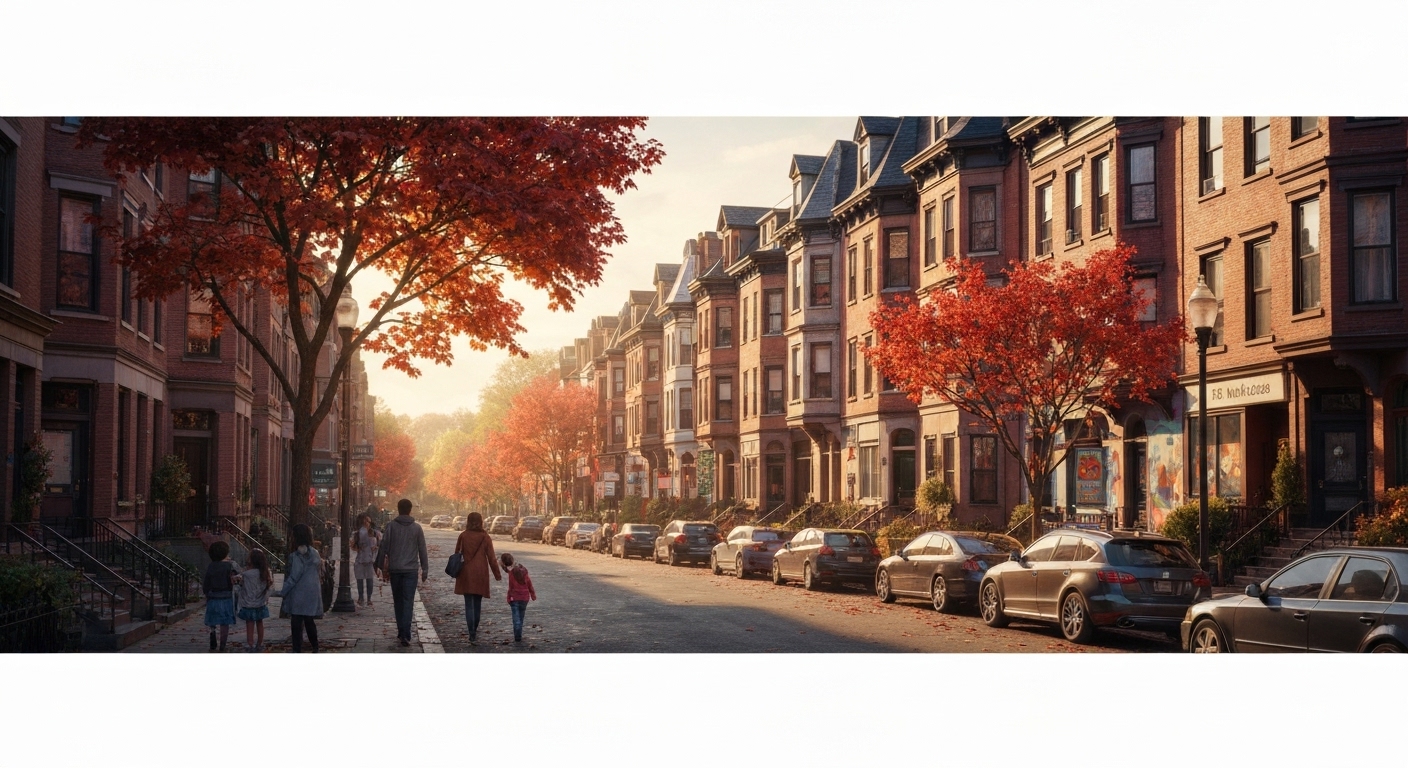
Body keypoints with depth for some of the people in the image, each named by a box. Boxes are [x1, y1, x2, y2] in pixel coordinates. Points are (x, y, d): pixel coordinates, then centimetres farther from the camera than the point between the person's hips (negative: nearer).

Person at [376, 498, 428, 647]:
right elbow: (422, 550, 2)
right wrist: (425, 569, 8)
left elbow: (384, 547, -2)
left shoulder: (391, 526, -2)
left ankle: (401, 631, 18)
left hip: (394, 569, 1)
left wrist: (382, 566, 6)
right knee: (408, 602, -3)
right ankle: (405, 635, -14)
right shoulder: (417, 528, 0)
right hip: (410, 570, -1)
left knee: (398, 601, 15)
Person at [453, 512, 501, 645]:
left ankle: (472, 635, -11)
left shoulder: (463, 536, -2)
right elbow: (491, 558, -3)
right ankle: (474, 631, 22)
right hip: (480, 574, 0)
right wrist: (497, 574, 7)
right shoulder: (485, 538, -4)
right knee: (477, 604, 13)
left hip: (465, 574, 0)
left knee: (469, 605, 0)